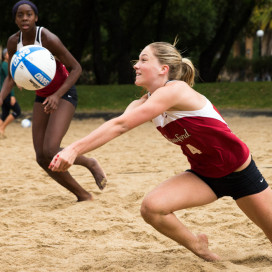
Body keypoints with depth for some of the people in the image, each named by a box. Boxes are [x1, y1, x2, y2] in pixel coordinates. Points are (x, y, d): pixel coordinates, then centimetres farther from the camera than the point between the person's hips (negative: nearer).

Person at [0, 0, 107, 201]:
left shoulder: (48, 39, -23)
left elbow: (76, 68, -18)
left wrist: (57, 95, -30)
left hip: (64, 94, -6)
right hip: (42, 97, 7)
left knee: (50, 152, -23)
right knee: (42, 158, -1)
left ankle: (90, 164, 7)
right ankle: (83, 196, 14)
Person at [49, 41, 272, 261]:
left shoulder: (174, 90, -28)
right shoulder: (144, 103, -4)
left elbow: (120, 125, -35)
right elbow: (116, 126, -21)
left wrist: (75, 149, -39)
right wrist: (72, 150, -37)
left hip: (239, 172, -6)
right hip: (203, 174, 6)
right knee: (152, 207, -18)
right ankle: (199, 249, 6)